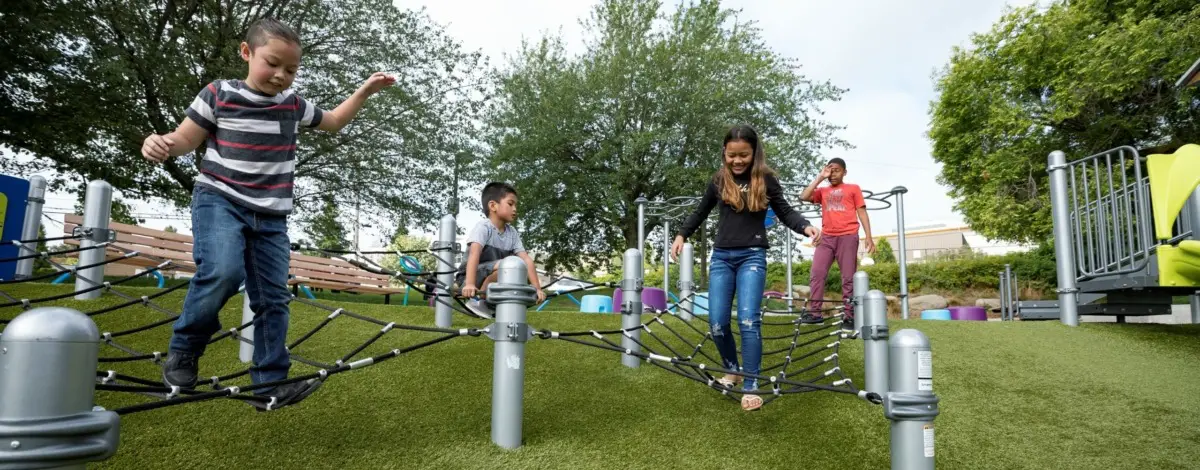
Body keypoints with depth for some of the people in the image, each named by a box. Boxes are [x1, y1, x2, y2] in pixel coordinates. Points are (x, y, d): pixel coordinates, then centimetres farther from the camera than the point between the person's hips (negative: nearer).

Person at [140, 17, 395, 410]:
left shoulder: (293, 105, 7)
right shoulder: (218, 95, -4)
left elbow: (333, 122, 24)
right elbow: (186, 138, 2)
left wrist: (365, 91, 14)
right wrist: (160, 144, -21)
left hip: (271, 217, 5)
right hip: (219, 201, -4)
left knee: (273, 297, 1)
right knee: (222, 272, -29)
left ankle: (271, 383, 7)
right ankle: (183, 351, -4)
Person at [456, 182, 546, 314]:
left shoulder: (512, 232, 1)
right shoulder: (483, 226, -18)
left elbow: (526, 259, -5)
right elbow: (474, 254, -33)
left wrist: (537, 288, -15)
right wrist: (470, 284, -47)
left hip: (496, 280, 7)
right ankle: (479, 300, -13)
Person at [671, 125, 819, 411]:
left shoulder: (766, 179, 0)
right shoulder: (719, 180, 6)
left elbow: (785, 213, 4)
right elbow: (701, 212, 21)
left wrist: (805, 226, -15)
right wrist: (682, 235, 15)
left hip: (752, 256, -3)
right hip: (721, 257, 3)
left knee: (748, 320, -13)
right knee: (717, 323, -1)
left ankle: (750, 386, -3)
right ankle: (732, 371, 25)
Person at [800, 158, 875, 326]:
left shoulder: (853, 188, 13)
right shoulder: (823, 191, 19)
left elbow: (862, 212, 8)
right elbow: (804, 197, 2)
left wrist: (869, 237, -2)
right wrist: (820, 178, 6)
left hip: (848, 237, -3)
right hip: (826, 237, 3)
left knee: (848, 277, -2)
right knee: (816, 274, -6)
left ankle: (849, 316, -1)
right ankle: (815, 312, -4)